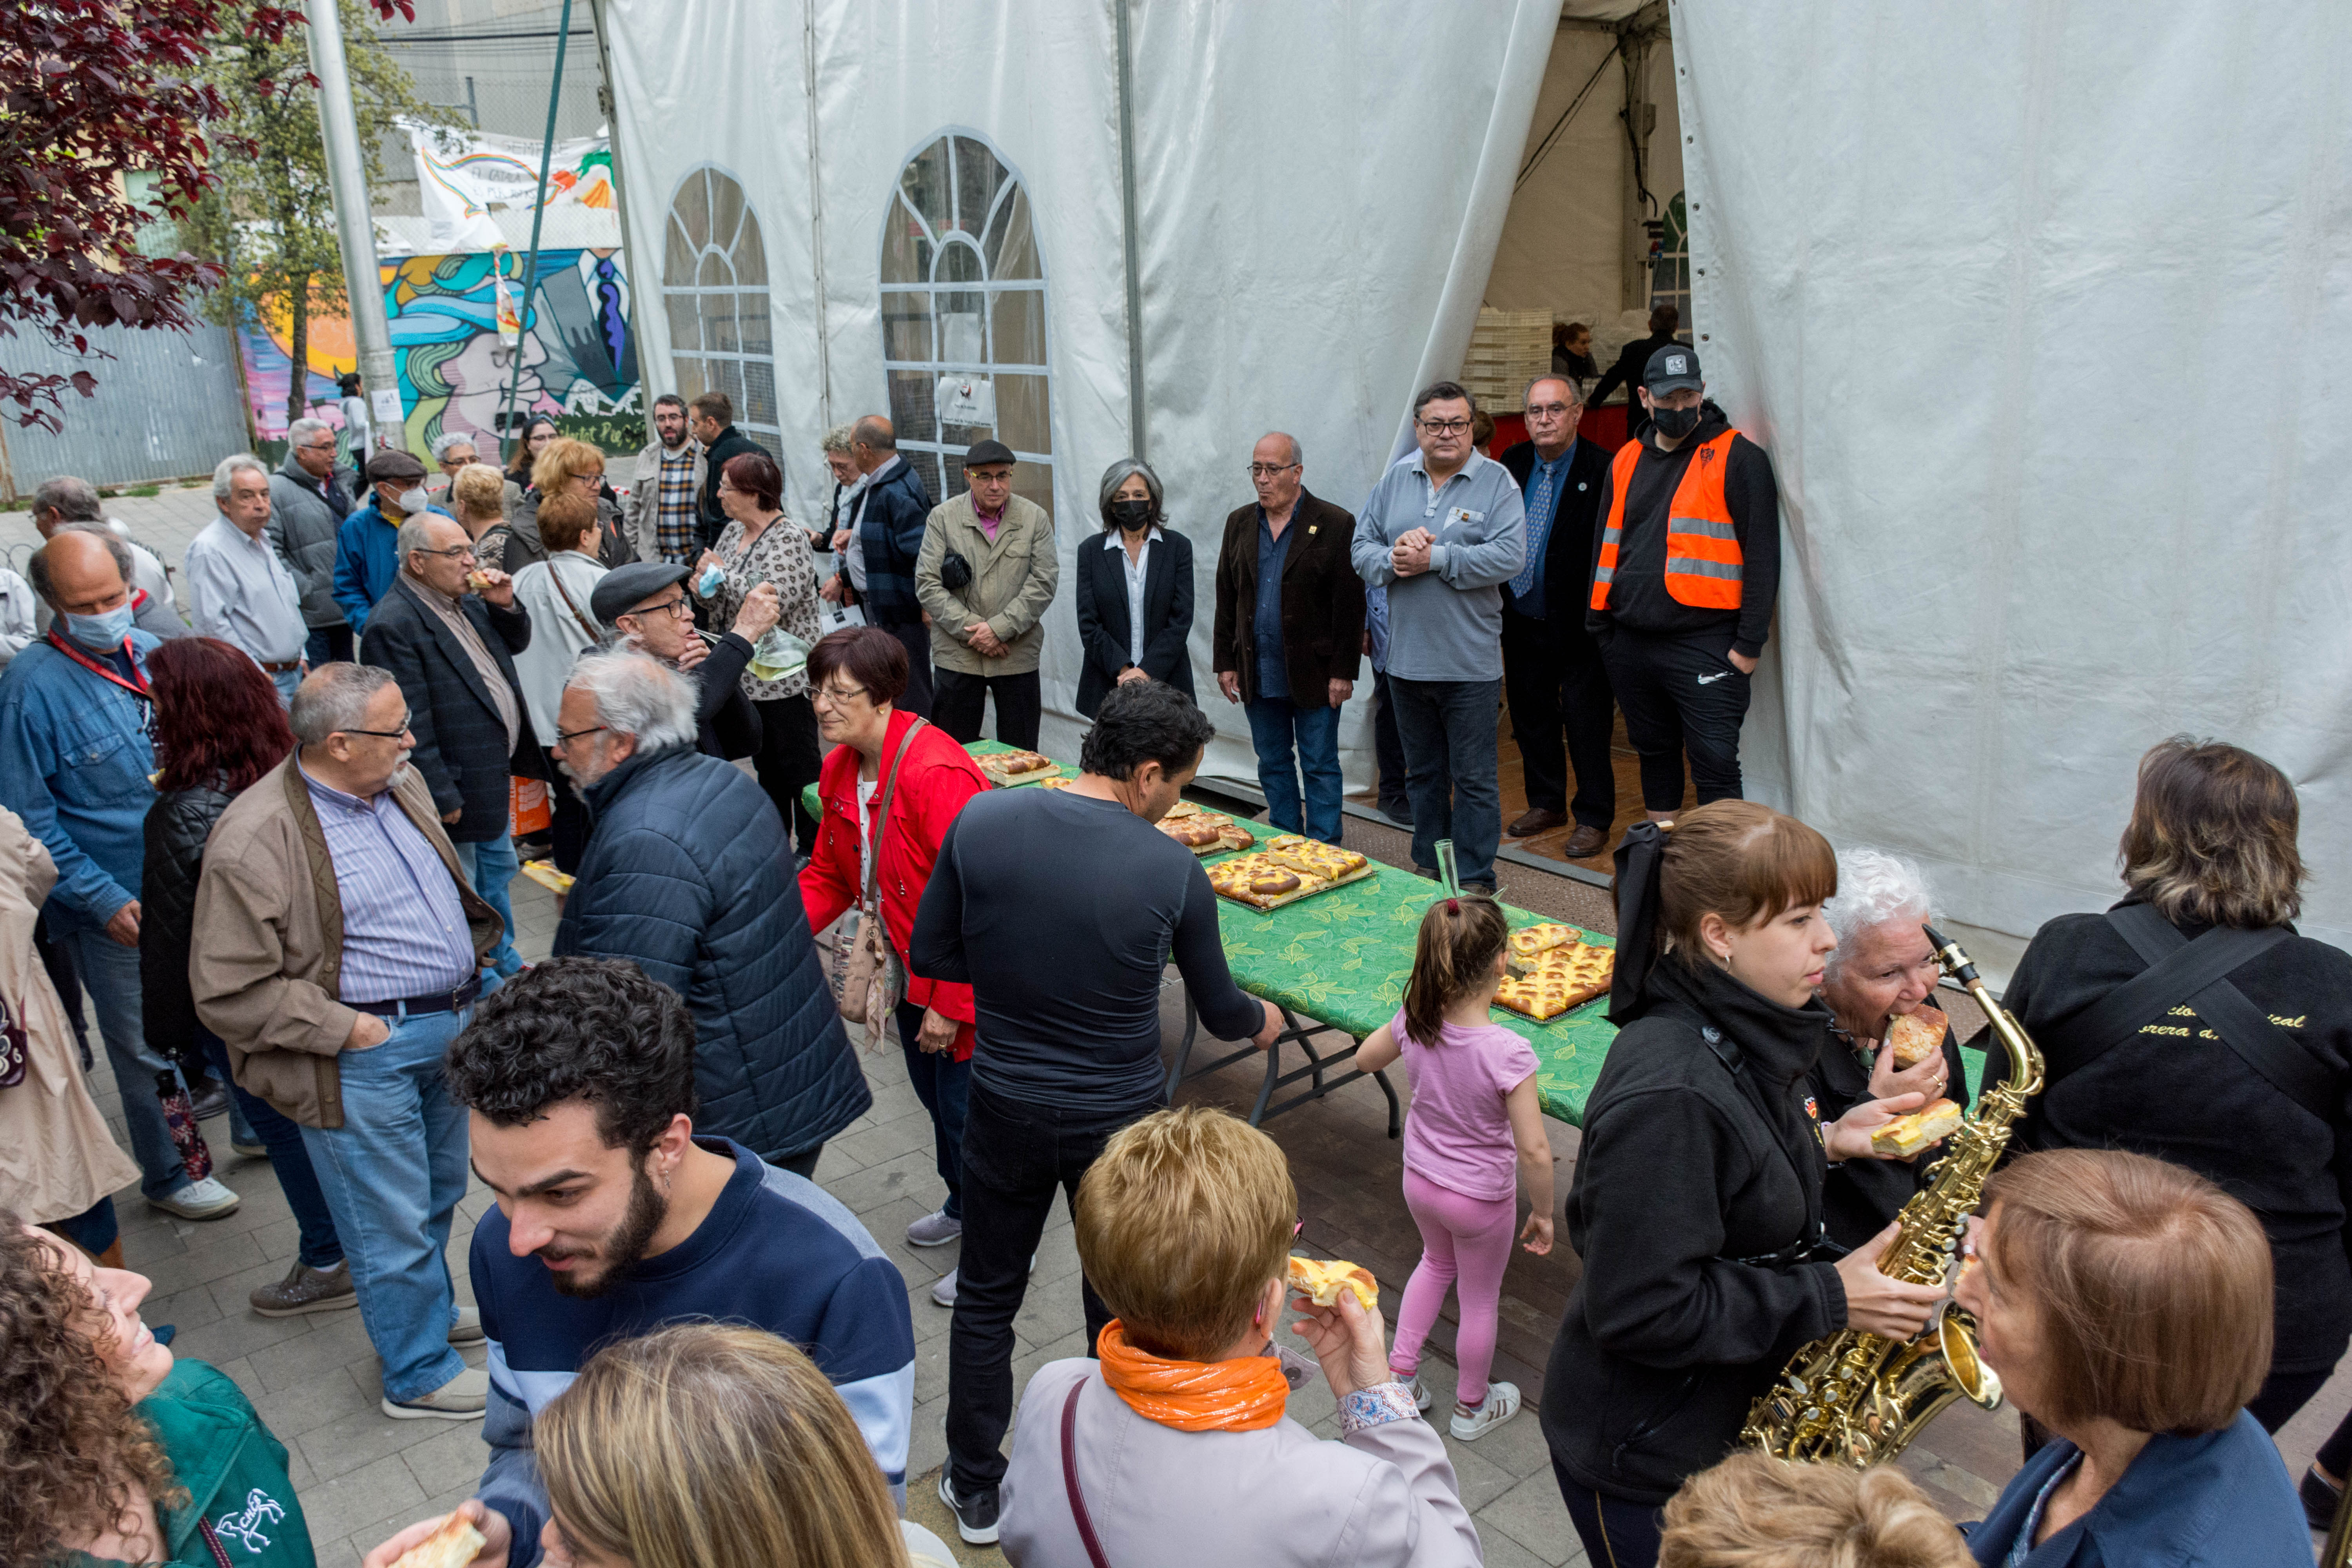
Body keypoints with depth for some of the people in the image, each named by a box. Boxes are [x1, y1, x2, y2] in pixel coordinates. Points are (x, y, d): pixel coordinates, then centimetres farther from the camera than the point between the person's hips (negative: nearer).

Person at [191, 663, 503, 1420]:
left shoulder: (399, 783, 3)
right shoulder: (256, 840, -21)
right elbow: (229, 993, -18)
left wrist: (471, 966, 12)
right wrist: (346, 1029, -18)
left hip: (448, 1025, 8)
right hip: (364, 1054, -8)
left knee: (438, 1193, 24)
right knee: (393, 1222, 6)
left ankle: (430, 1309, 47)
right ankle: (418, 1376, 25)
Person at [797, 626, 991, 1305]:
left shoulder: (937, 774, -31)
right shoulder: (840, 771, -1)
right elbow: (829, 873, 10)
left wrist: (950, 1004, -24)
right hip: (909, 969, 9)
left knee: (966, 1108, 5)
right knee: (934, 1096, 25)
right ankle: (964, 1205, 50)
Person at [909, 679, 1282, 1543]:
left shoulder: (981, 821, -14)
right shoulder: (1172, 870, -17)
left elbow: (928, 956, -4)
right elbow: (1220, 1009, -3)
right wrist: (1261, 1019, 20)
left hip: (1005, 1109, 2)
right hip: (1120, 1121, -1)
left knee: (985, 1297, 22)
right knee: (1121, 1307, 21)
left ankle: (975, 1489, 37)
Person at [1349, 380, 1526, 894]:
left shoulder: (1496, 481, -4)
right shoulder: (1395, 479, 8)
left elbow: (1509, 556, -16)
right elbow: (1361, 546, 7)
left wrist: (1436, 558, -19)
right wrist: (1392, 560, -14)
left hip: (1470, 663, -4)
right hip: (1406, 659, 4)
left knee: (1474, 778, 2)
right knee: (1423, 774, 17)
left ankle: (1474, 883, 11)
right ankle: (1428, 867, 30)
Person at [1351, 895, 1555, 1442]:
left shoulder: (1413, 1023, -20)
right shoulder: (1509, 1053, -33)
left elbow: (1366, 1059, 2)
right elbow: (1534, 1151, -27)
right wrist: (1543, 1213, -11)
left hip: (1419, 1180, 4)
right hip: (1481, 1199, -4)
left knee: (1437, 1261, 34)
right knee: (1480, 1300, 21)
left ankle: (1399, 1373, 40)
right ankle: (1472, 1408, 43)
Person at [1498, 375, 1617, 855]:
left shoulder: (1601, 471, -11)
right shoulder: (1510, 466, 6)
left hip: (1578, 626, -5)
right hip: (1521, 621, 6)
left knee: (1587, 725, 2)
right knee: (1532, 718, 16)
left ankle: (1594, 820, 14)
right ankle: (1547, 803, 33)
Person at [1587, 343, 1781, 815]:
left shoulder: (1739, 458, -4)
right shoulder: (1627, 461, 13)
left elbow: (1762, 555, -7)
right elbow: (1606, 547, 19)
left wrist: (1750, 642, -11)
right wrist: (1599, 625, 13)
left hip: (1704, 646, -6)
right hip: (1631, 643, 6)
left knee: (1715, 765, -6)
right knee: (1655, 754, 17)